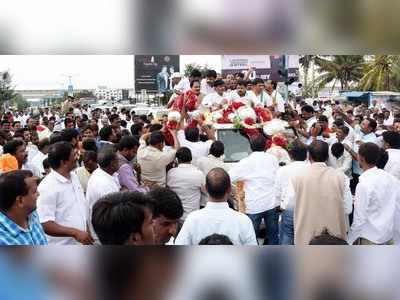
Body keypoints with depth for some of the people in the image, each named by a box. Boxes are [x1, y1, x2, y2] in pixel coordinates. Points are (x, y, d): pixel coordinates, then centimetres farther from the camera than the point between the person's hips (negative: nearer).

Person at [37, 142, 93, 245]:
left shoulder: (74, 176, 4)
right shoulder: (47, 187, -21)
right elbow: (44, 224, -26)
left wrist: (86, 230, 11)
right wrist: (75, 233, -30)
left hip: (80, 244, 8)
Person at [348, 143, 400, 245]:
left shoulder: (364, 184, -23)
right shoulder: (391, 178, -3)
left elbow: (360, 218, -20)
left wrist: (351, 239, -8)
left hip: (370, 238, -6)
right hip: (390, 233, 6)